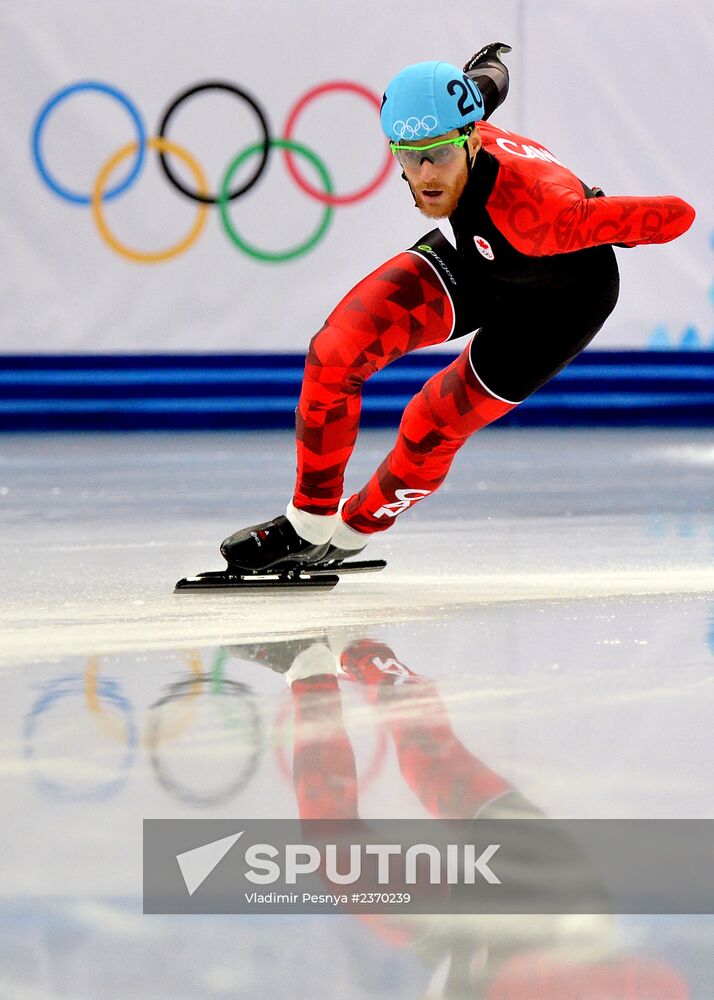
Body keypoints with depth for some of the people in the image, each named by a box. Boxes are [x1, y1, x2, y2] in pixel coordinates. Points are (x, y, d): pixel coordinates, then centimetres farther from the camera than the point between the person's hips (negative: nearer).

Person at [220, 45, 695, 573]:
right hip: (477, 256, 5)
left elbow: (676, 215, -44)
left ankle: (354, 529, 29)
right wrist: (490, 67, 21)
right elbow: (487, 82, -4)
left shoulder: (530, 210, -46)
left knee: (430, 429, -3)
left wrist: (613, 227, -22)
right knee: (336, 352, -11)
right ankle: (308, 524, 8)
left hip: (564, 296, -5)